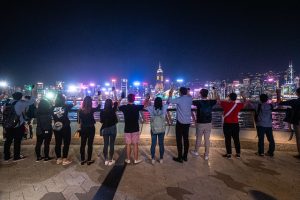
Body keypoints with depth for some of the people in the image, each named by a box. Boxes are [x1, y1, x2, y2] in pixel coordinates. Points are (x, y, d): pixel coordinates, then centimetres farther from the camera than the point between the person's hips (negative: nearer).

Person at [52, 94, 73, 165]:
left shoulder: (53, 108, -2)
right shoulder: (66, 106, -10)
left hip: (56, 128, 4)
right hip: (65, 128, -4)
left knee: (58, 143, 13)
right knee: (66, 143, 5)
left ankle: (58, 159, 24)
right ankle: (64, 159, 9)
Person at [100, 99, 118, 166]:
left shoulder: (102, 112, -6)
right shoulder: (113, 110, -10)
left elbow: (101, 121, 2)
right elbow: (116, 104, 6)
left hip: (105, 129, 2)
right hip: (112, 128, -2)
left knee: (105, 144, 9)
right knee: (112, 144, 4)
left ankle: (106, 160, 16)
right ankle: (110, 160, 10)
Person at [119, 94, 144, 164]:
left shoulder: (124, 107, -6)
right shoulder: (137, 107, -10)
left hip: (127, 129, 1)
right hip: (135, 129, -1)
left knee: (128, 144, 9)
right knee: (135, 144, 6)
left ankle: (128, 159, 17)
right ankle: (136, 159, 13)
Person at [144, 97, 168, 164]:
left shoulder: (151, 108, -12)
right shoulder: (164, 108, -11)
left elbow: (145, 106, 4)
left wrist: (147, 98, 13)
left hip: (153, 129, 0)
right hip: (162, 130, 0)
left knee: (153, 144, 9)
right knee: (161, 144, 11)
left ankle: (153, 159, 14)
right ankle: (161, 159, 19)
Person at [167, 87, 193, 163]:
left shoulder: (179, 99, -14)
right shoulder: (190, 98, 3)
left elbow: (169, 101, -14)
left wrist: (170, 95, 1)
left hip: (180, 122, -6)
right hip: (187, 122, 6)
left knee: (179, 140, 1)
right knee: (186, 139, 12)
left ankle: (180, 158, 6)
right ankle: (185, 156, 21)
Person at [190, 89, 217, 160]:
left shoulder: (198, 102, -14)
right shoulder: (211, 102, -4)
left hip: (200, 123, -2)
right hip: (208, 123, 3)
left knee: (198, 138, 13)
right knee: (207, 139, 9)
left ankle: (196, 152, 32)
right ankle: (206, 155, 17)